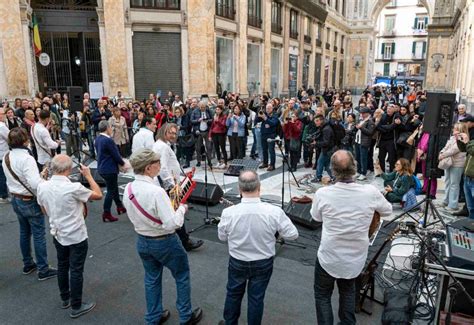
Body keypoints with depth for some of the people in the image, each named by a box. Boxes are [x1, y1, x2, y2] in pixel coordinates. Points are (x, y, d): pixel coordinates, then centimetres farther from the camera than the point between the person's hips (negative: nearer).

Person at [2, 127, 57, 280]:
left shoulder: (6, 158, 2)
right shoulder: (26, 158, -25)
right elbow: (35, 184, -32)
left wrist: (40, 175, 7)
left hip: (16, 199, 8)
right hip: (30, 201, -8)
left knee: (24, 233, 21)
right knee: (39, 235, 2)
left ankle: (28, 264, 35)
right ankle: (43, 270, 11)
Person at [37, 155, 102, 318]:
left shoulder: (42, 187, -9)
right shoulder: (73, 188, -28)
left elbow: (45, 211, 7)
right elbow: (98, 195, -14)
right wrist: (88, 175, -6)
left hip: (58, 235, 6)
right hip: (76, 237, -6)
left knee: (62, 267, 22)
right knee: (76, 271, 6)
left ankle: (65, 299, 39)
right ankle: (76, 307, 18)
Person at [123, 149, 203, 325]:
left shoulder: (128, 189, -6)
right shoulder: (156, 191, -31)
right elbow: (172, 224, -29)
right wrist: (181, 208, -11)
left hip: (142, 242, 7)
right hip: (165, 243, -6)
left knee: (152, 279, 24)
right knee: (182, 276, 17)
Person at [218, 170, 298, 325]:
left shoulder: (228, 212, -24)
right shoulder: (274, 212, -26)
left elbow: (222, 237, -5)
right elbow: (292, 235, -11)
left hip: (237, 262, 1)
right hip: (263, 263, -1)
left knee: (233, 294, 24)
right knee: (256, 298, 19)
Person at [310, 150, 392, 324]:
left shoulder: (322, 194, -22)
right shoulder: (370, 192, -19)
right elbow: (387, 212, 3)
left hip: (329, 258, -2)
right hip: (357, 258, 3)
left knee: (322, 295, 21)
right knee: (348, 291, 30)